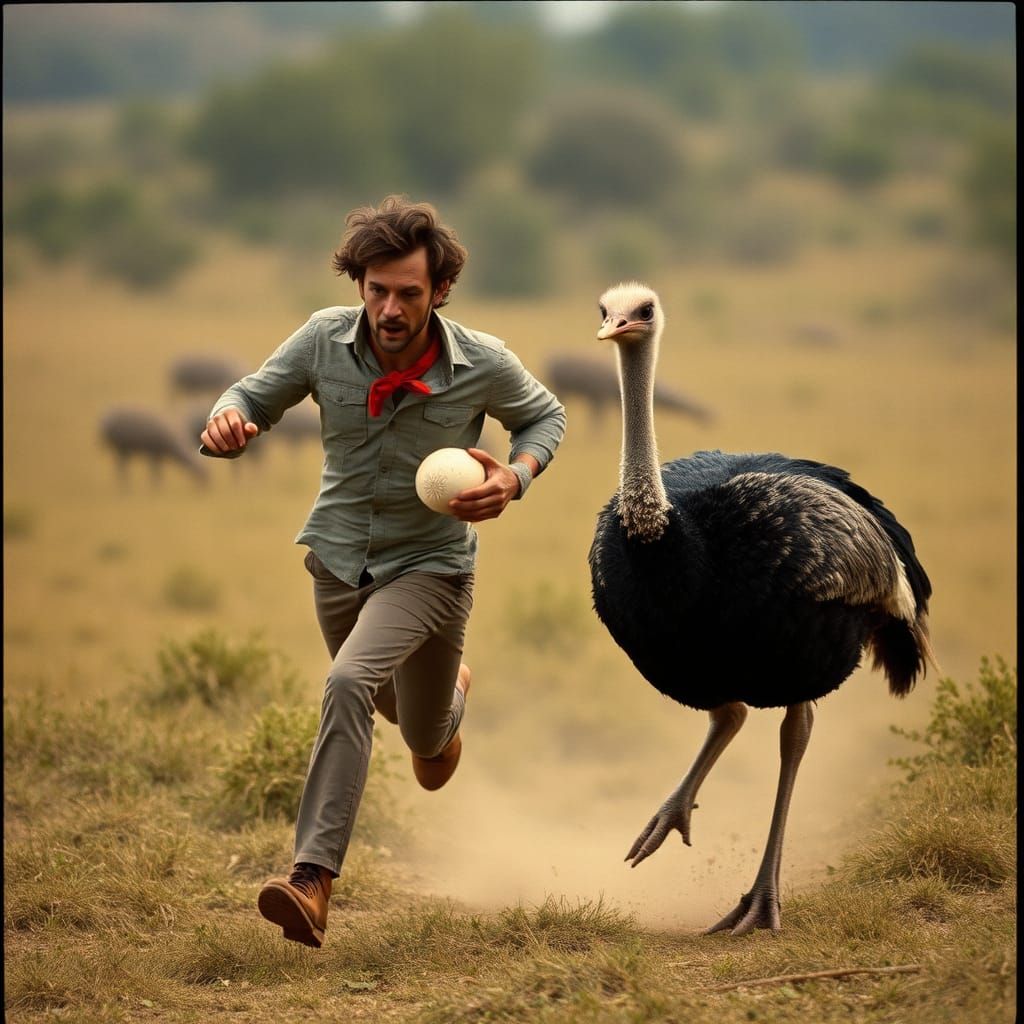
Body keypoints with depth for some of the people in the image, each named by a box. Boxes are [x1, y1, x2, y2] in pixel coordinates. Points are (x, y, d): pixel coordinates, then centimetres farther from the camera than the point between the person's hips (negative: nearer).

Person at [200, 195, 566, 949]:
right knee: (389, 705, 27)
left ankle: (313, 882, -23)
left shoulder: (483, 364, -22)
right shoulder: (326, 339, -19)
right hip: (339, 558, 4)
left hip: (429, 562, -4)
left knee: (349, 684, -29)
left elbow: (545, 416, -1)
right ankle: (450, 687, 66)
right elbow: (253, 397, -6)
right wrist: (226, 421, -32)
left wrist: (515, 477, -22)